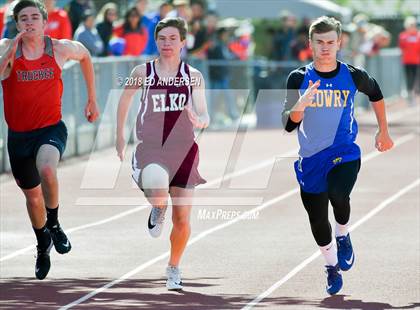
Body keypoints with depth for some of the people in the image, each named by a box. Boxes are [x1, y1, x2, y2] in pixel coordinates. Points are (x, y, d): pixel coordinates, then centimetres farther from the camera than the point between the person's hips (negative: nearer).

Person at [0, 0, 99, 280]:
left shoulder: (61, 49, -5)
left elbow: (85, 56, 17)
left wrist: (92, 99, 20)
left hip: (51, 128, -2)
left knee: (46, 169, -34)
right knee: (32, 195, 16)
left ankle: (54, 225, -9)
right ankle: (43, 246, 45)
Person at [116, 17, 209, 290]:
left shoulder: (193, 76, 2)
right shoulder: (143, 73, 1)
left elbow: (205, 118, -2)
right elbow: (125, 99, 18)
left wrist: (199, 121, -26)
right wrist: (120, 136, 22)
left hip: (184, 150, 2)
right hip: (151, 147, -2)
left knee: (182, 220, 5)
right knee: (158, 192, -34)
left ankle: (174, 268, 30)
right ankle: (158, 209, 5)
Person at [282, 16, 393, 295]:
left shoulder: (353, 76, -3)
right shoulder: (299, 78, -5)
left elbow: (375, 93, 19)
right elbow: (289, 124, -8)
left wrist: (384, 132, 23)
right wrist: (299, 107, -30)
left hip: (344, 154, -2)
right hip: (311, 158, 2)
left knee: (338, 194, -31)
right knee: (317, 220, 8)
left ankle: (344, 235, 2)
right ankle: (332, 267, 35)